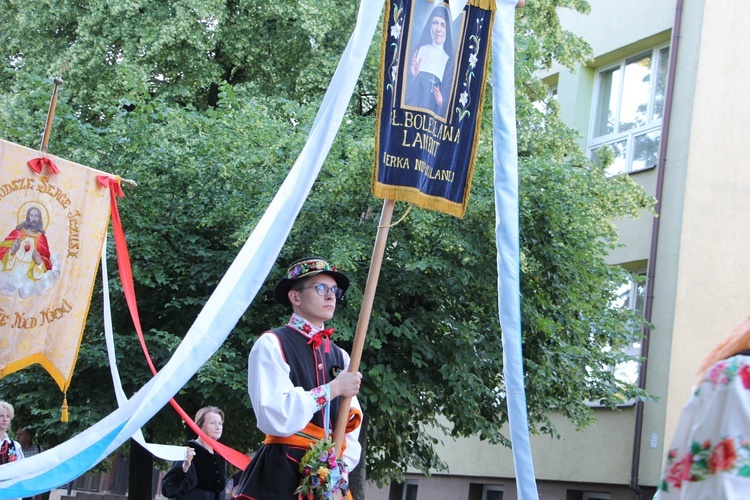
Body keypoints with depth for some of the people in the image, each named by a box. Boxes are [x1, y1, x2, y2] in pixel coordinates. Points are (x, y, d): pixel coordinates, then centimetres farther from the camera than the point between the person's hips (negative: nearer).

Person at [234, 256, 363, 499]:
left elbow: (350, 428, 11)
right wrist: (332, 389, -10)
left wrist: (339, 477, -5)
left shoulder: (339, 356, 14)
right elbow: (275, 419, -17)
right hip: (280, 477, -5)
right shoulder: (271, 345, -4)